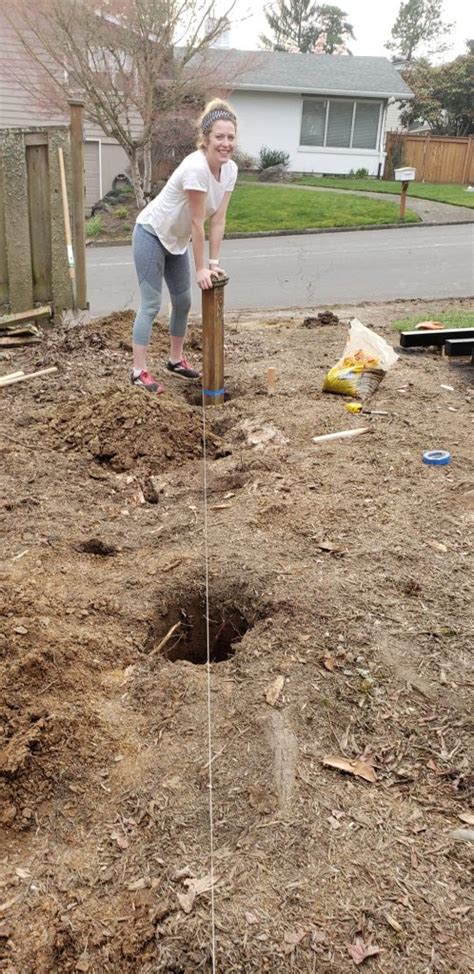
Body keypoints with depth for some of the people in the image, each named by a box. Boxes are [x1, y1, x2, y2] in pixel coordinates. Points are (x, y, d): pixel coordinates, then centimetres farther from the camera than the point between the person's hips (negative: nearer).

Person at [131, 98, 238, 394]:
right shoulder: (196, 167, -31)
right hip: (152, 234, -8)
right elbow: (197, 222, -27)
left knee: (183, 301, 13)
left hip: (177, 240, 8)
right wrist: (201, 268, -21)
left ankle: (176, 360, 29)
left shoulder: (230, 169, -7)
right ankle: (139, 370, -2)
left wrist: (213, 263, -7)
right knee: (151, 304, -8)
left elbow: (218, 220, -5)